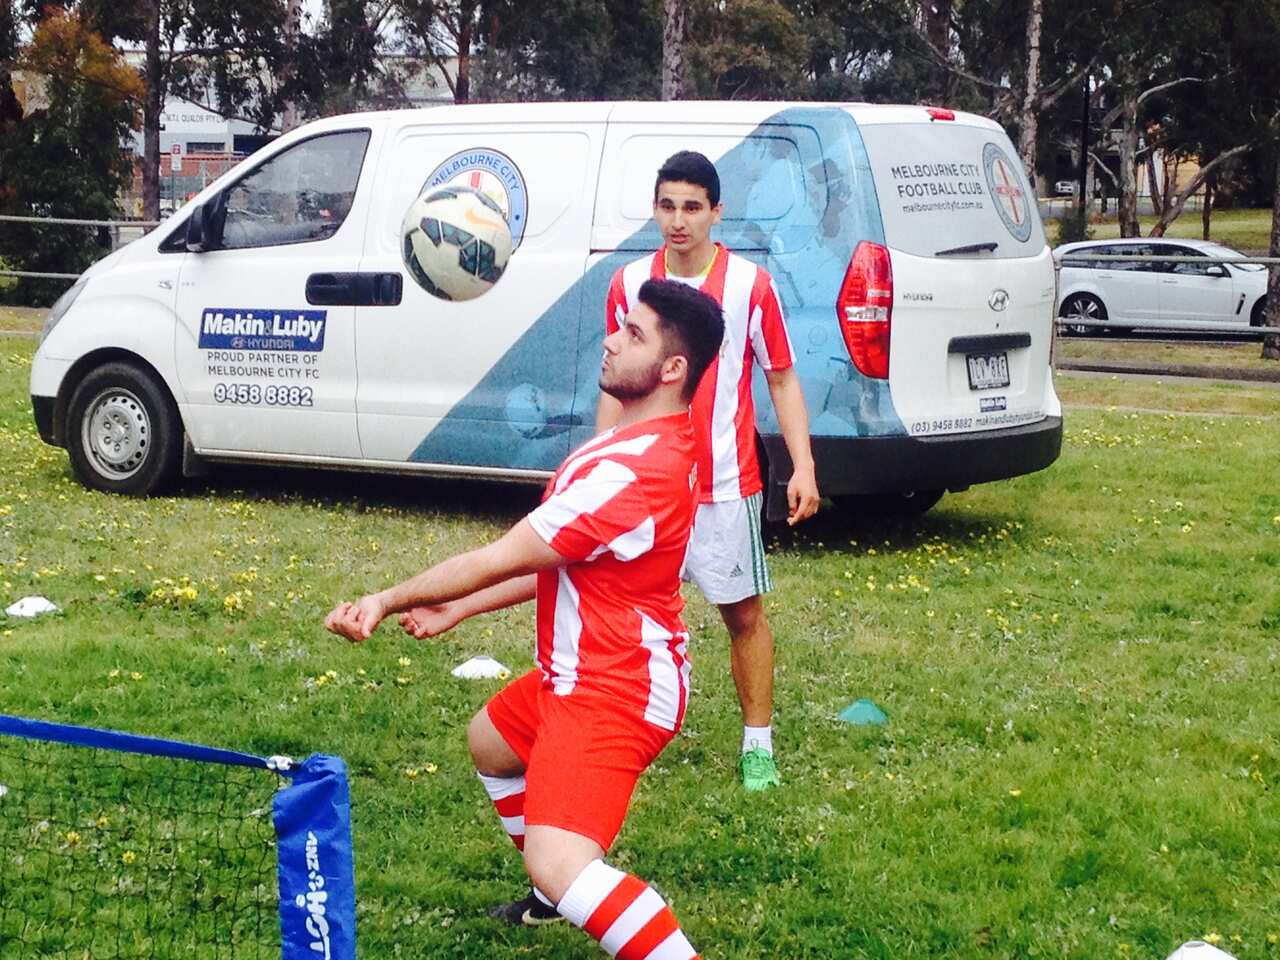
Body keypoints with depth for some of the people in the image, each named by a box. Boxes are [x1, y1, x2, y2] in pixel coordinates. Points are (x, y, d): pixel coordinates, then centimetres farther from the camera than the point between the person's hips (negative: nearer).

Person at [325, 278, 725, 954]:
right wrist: (458, 609, 11)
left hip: (613, 692, -11)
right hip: (584, 671, 11)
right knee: (491, 742, 34)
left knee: (558, 867, -26)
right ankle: (559, 892, 50)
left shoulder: (631, 474, -29)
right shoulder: (654, 443, 6)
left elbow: (494, 562, -23)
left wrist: (387, 601, -12)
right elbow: (559, 562, 15)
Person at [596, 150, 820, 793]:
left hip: (725, 484, -2)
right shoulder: (629, 284, 2)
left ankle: (758, 745, 15)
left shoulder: (750, 285, -6)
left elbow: (782, 379, -1)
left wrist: (803, 468, -9)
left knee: (744, 613, 4)